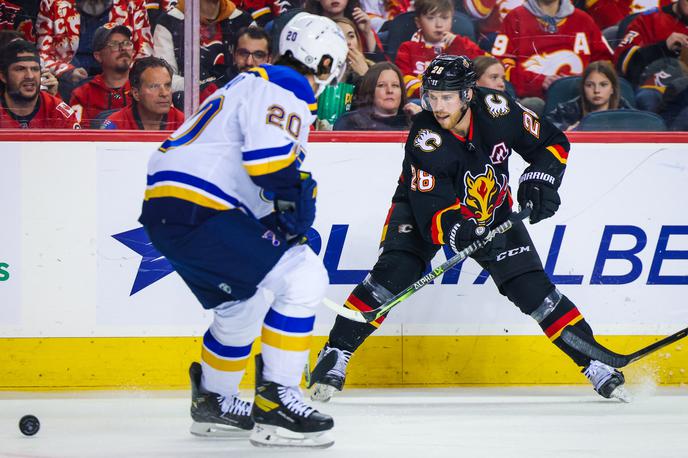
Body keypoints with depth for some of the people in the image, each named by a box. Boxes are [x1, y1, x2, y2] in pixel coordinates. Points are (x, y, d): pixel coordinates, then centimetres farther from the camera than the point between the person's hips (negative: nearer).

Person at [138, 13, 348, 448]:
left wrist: (284, 229, 25)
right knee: (302, 278, -13)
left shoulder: (252, 84, 27)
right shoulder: (287, 88, -6)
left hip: (166, 211, 11)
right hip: (196, 212, -11)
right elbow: (269, 153, -24)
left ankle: (213, 400, 42)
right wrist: (297, 196, -9)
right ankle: (275, 402, -13)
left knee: (244, 303, 28)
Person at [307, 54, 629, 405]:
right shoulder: (425, 139, -30)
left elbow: (552, 142, -8)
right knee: (394, 272, -24)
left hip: (491, 213, 2)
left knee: (532, 289, -6)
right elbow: (431, 209, -34)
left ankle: (593, 362, 6)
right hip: (423, 208, -2)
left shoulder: (496, 110, -23)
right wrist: (456, 231, -53)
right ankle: (336, 355, -15)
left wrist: (540, 177, -25)